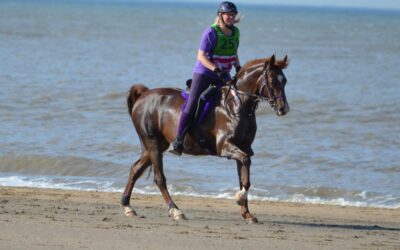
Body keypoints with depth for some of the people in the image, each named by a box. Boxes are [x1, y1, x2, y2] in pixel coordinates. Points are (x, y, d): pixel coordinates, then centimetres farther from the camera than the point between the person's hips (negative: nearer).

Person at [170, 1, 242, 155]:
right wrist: (216, 70, -28)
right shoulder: (211, 32, -16)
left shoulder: (235, 32, 5)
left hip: (224, 74, 6)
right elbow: (201, 56, -18)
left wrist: (238, 68, 1)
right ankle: (178, 140, -7)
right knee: (192, 105, -12)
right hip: (204, 72, -6)